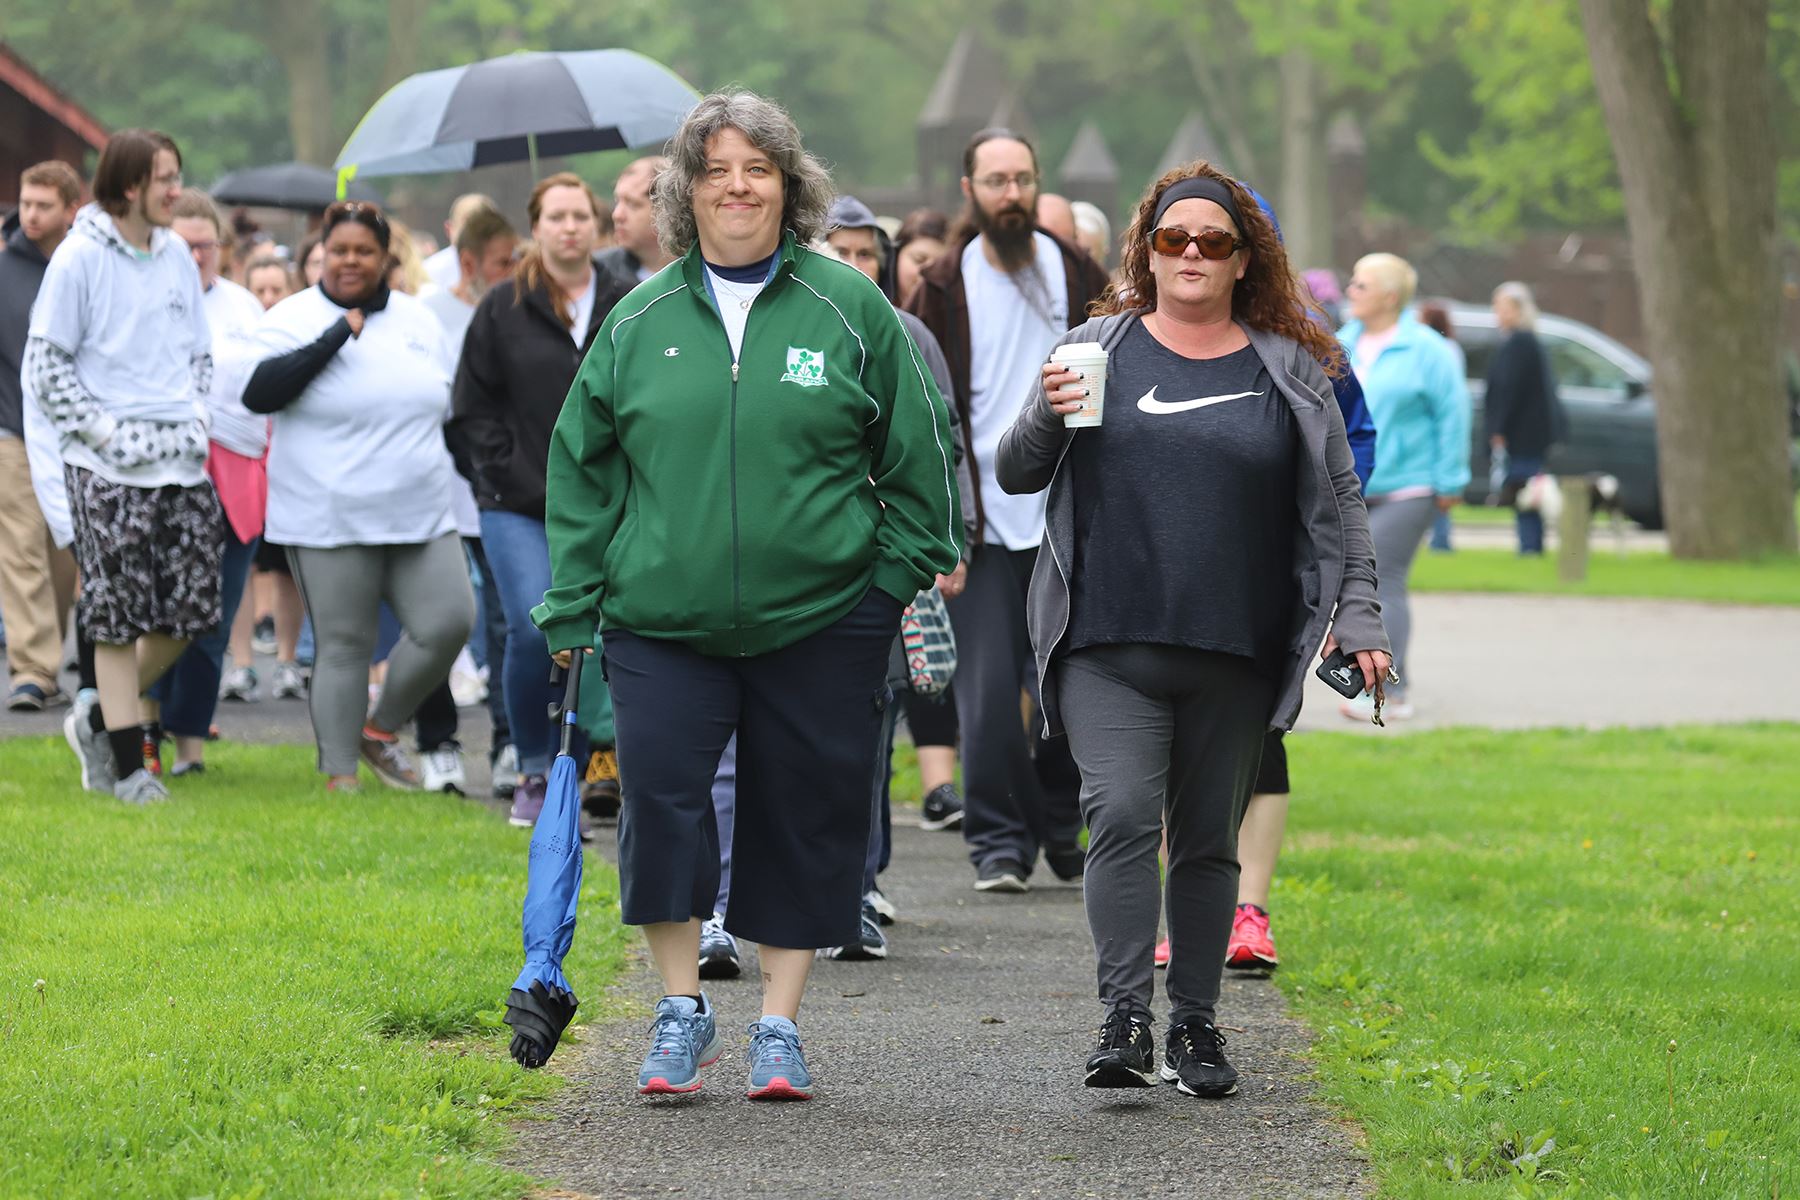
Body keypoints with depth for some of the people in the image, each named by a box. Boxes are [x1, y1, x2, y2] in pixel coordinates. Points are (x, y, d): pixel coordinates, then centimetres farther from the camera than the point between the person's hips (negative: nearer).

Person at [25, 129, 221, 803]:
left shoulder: (176, 255, 10)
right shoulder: (81, 258, -8)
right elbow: (44, 365, -7)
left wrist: (197, 414, 5)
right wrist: (108, 431, -13)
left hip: (181, 462, 6)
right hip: (110, 469, -6)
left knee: (190, 609, 4)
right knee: (118, 616, -3)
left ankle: (100, 721, 23)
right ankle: (127, 765, 6)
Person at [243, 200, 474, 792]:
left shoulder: (417, 320, 13)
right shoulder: (295, 319, -3)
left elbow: (444, 405, 26)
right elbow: (256, 393, -19)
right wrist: (336, 338, -21)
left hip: (421, 517, 4)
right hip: (331, 523, -4)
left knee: (449, 622, -7)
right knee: (344, 647, -1)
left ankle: (381, 730, 14)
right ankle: (339, 772, 8)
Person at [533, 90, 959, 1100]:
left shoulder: (850, 309, 3)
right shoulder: (640, 321, 7)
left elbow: (918, 450, 8)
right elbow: (584, 467, 11)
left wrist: (904, 570, 3)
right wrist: (574, 606, 7)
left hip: (820, 619, -1)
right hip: (664, 618, 1)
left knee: (805, 818, 4)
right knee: (660, 792, -12)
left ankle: (781, 1025, 15)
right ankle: (682, 1009, 3)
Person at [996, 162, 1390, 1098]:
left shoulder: (1288, 371, 10)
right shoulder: (1099, 350, 8)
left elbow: (1339, 502, 12)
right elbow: (1013, 475, 10)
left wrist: (1358, 618, 2)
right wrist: (1047, 417, -11)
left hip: (1234, 658, 1)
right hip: (1109, 649, -1)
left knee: (1209, 840, 7)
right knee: (1122, 815, -16)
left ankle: (1196, 1024, 16)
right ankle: (1124, 1020, -18)